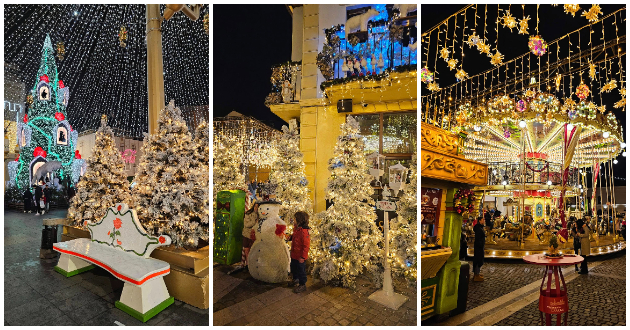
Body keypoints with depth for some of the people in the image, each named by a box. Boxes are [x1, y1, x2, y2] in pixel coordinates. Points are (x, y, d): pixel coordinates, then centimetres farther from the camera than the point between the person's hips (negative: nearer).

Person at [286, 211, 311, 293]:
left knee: (301, 270, 9)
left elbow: (306, 246, -27)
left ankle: (302, 285, 27)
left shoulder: (304, 232, -30)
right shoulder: (296, 228, -1)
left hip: (300, 257, -9)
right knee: (293, 268, 27)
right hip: (294, 254, 9)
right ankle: (296, 280, 49)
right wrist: (291, 237, -2)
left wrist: (302, 257, -24)